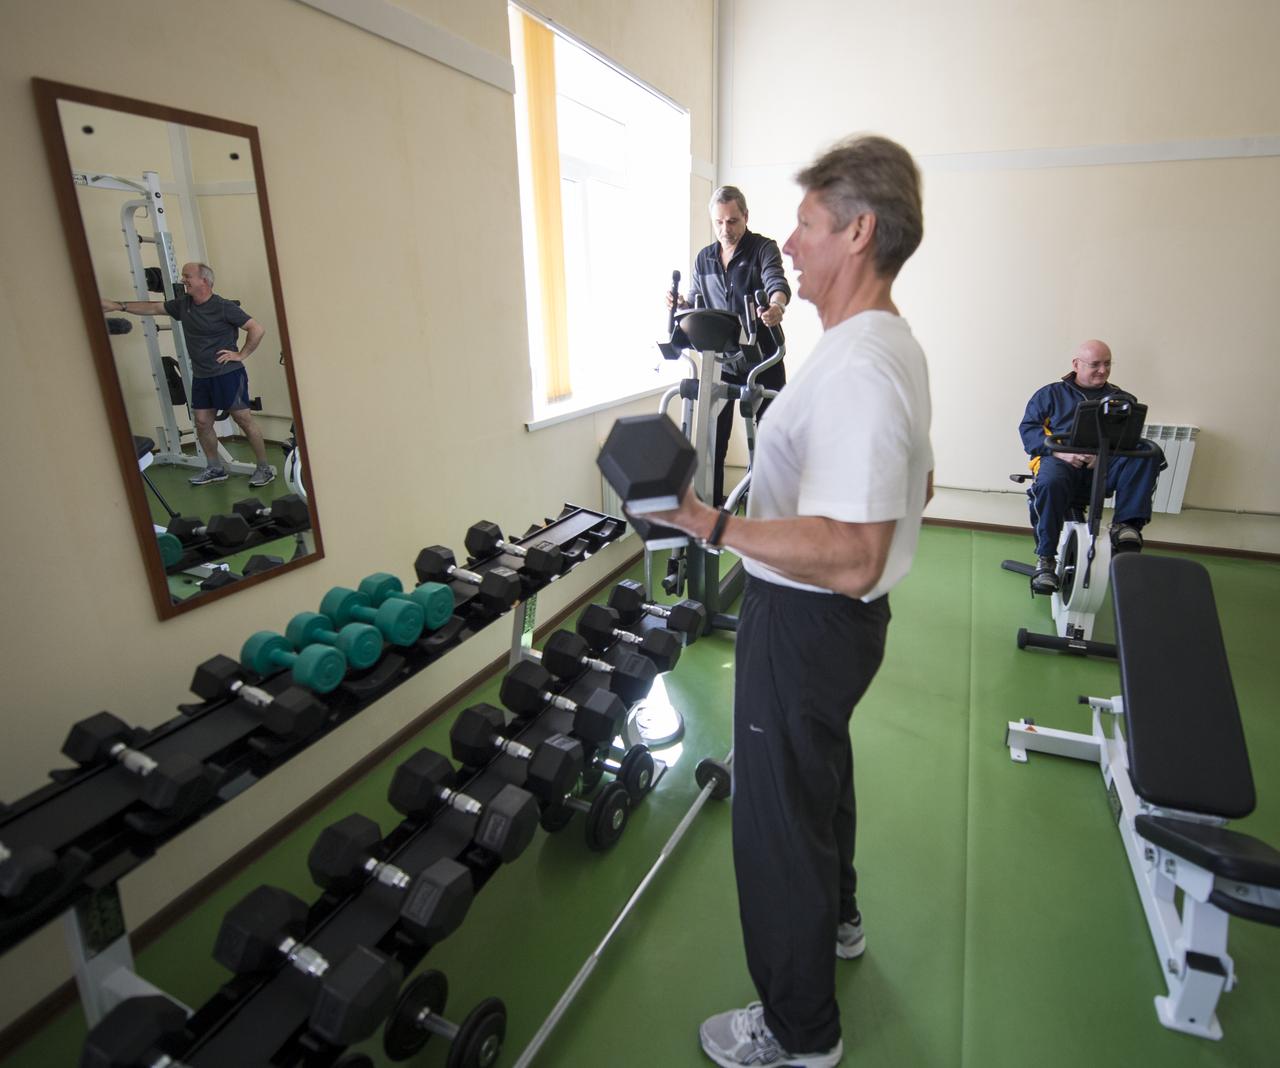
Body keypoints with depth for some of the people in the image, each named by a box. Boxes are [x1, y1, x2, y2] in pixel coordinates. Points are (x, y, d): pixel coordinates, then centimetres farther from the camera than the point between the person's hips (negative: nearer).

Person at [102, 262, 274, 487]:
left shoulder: (224, 307, -12)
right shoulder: (183, 304, 9)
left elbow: (258, 329, -14)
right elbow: (153, 308, 17)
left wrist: (241, 355, -12)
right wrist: (118, 305, 11)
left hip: (228, 374, -7)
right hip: (200, 377, 7)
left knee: (244, 420, -4)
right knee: (202, 423, 8)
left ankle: (264, 468, 4)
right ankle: (215, 469, 21)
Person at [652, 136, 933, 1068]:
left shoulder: (854, 370, -28)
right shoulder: (894, 345, 6)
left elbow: (849, 561, -33)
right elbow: (917, 487, 16)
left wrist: (713, 525, -33)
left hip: (806, 624, -10)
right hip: (838, 618, 11)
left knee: (779, 817, 8)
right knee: (821, 773, 29)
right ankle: (835, 917, 55)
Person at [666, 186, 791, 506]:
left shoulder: (763, 248, -2)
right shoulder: (704, 258, 11)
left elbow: (777, 282, -20)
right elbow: (695, 306, 15)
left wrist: (777, 305, -44)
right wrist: (680, 304, -9)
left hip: (762, 357, -3)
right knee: (712, 436, 4)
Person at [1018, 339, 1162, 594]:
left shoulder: (1122, 398, 24)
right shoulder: (1051, 394, 19)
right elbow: (1028, 428, 5)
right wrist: (1060, 451, -12)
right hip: (1060, 461, -2)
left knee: (1147, 456, -26)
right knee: (1050, 483, -37)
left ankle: (1126, 525, -27)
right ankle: (1045, 559, -26)